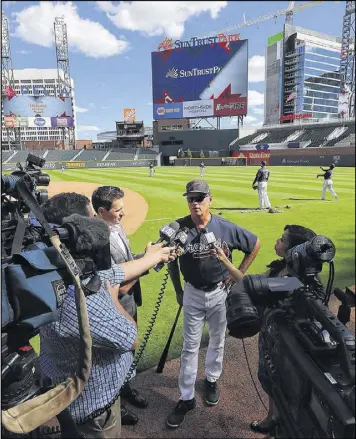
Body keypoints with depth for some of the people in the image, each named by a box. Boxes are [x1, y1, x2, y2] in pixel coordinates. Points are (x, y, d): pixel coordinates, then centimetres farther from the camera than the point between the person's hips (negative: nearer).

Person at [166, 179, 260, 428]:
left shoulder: (226, 228, -16)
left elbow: (255, 244, -1)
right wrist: (178, 291, 3)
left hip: (220, 292, 1)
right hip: (193, 293, 0)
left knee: (217, 341, 19)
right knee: (190, 346, 9)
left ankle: (212, 381, 44)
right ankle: (186, 398, 24)